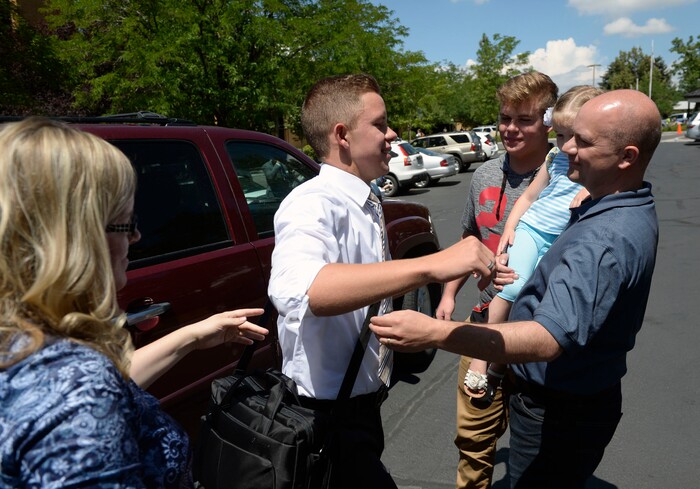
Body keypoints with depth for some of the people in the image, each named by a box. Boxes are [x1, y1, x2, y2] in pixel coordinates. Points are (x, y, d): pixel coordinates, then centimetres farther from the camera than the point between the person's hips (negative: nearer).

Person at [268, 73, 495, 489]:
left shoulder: (368, 205, 4)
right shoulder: (313, 204, -24)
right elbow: (296, 291, -46)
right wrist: (431, 266, -49)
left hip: (360, 404, 9)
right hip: (329, 414, -9)